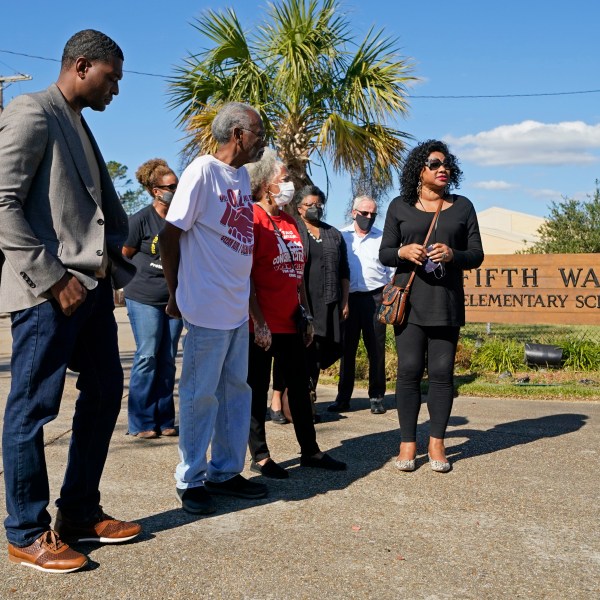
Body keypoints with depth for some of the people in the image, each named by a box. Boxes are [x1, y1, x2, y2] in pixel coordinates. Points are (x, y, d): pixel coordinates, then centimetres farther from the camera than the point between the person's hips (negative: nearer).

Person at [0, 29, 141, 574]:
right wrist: (52, 279, -18)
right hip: (50, 291, -10)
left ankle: (80, 513, 26)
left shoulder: (81, 127, 22)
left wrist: (120, 265, 7)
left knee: (104, 394, 13)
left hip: (93, 285, 10)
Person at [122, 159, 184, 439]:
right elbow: (123, 256, 0)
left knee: (167, 360, 8)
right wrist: (138, 278, 2)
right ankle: (141, 423, 5)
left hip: (175, 298, 5)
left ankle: (164, 420, 16)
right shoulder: (141, 219, -8)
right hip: (144, 299, -5)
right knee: (147, 357, -5)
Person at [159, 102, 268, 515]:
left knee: (236, 391, 14)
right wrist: (176, 295, -5)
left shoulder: (243, 175, 12)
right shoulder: (203, 170, -12)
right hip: (208, 308, -8)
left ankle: (226, 472, 25)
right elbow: (170, 236, -12)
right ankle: (192, 480, 13)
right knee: (200, 395, 1)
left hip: (239, 308, 8)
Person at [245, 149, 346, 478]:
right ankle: (260, 457, 13)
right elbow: (244, 276, -16)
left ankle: (310, 450, 24)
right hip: (262, 325, -8)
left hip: (289, 322, 8)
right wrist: (258, 322, -19)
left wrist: (306, 315, 16)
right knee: (257, 389, 3)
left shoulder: (290, 222, 13)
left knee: (300, 385, 13)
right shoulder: (253, 219, -11)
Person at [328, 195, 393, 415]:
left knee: (376, 349, 1)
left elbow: (392, 270, 11)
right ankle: (343, 397, 11)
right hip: (347, 297, 0)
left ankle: (377, 397, 11)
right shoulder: (341, 237, 7)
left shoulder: (382, 238, 8)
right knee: (347, 349, 4)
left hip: (374, 298, 0)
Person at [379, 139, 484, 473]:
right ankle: (408, 444, 4)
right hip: (410, 300, -1)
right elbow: (384, 253, 8)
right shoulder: (400, 207, 8)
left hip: (447, 303, 1)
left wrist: (453, 255, -13)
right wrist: (403, 252, -14)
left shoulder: (462, 207, 10)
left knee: (442, 371, -1)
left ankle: (437, 443, 8)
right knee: (409, 370, -4)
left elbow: (477, 255, 7)